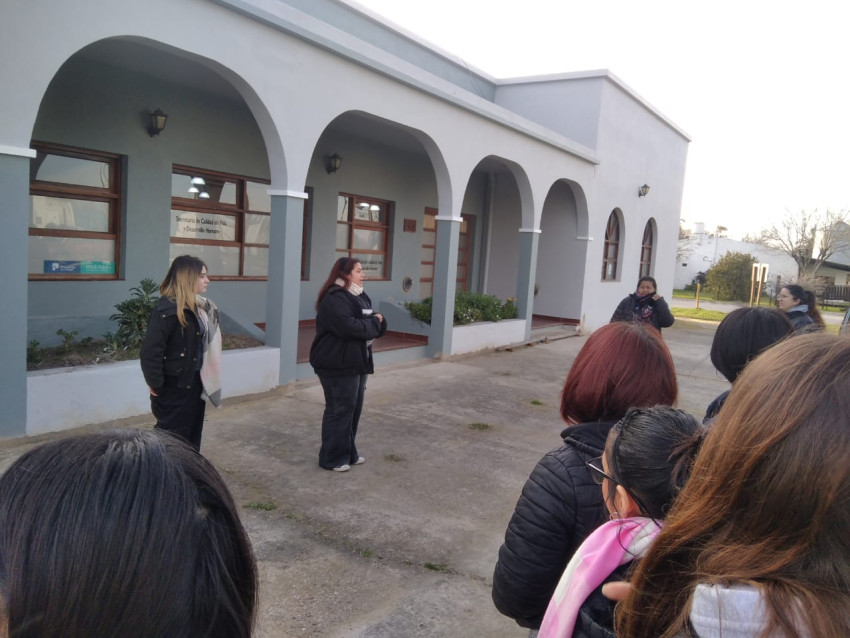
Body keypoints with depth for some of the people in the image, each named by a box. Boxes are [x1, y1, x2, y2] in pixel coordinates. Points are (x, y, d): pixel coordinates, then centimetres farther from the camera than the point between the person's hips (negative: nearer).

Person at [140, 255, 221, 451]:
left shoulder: (195, 306, 7)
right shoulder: (168, 310, -21)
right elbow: (149, 352, -25)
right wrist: (156, 385, -15)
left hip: (194, 384, 9)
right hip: (174, 389, -9)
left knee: (192, 437, 18)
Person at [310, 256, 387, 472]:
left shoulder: (359, 296, 14)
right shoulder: (335, 299, -18)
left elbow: (369, 323, 15)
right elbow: (350, 327, -28)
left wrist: (378, 321, -9)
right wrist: (374, 322, -13)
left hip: (356, 362, 10)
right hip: (338, 364, -10)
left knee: (354, 408, 15)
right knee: (339, 410, -2)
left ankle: (348, 452, 28)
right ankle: (332, 458, 10)